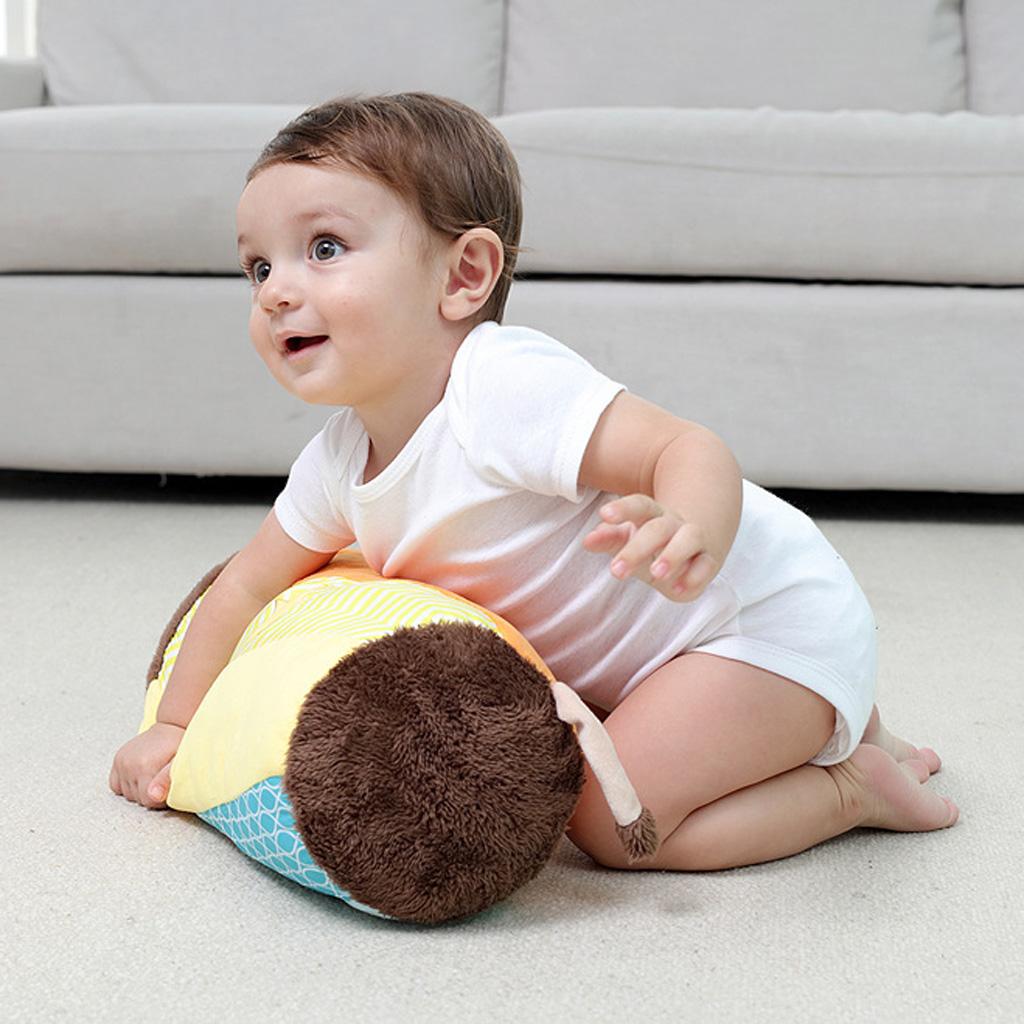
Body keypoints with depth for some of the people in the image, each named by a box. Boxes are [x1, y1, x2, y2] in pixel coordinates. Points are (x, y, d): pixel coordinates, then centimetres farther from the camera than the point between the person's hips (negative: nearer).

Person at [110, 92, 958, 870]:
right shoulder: (338, 463, -2)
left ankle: (855, 784, 1)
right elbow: (249, 585, 11)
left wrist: (689, 531, -58)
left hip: (775, 620, -9)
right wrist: (176, 726, 12)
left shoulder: (502, 389, -29)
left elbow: (692, 448, -36)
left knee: (612, 818, -19)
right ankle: (823, 725, 26)